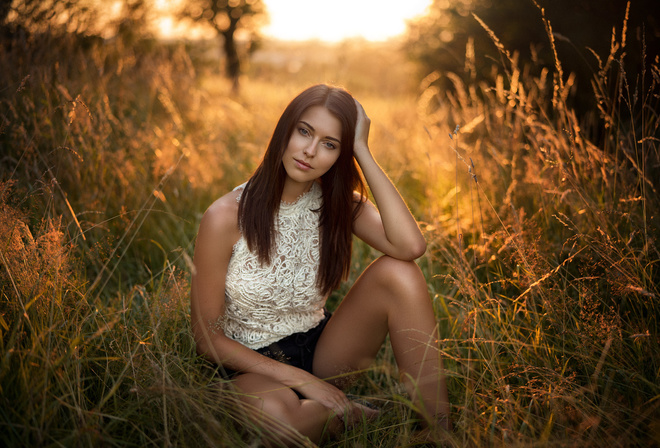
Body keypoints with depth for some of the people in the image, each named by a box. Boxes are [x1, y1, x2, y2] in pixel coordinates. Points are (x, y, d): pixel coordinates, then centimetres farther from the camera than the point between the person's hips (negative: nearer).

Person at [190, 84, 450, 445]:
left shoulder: (337, 203, -4)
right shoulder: (226, 217, -17)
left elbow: (411, 246, -26)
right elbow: (207, 336, -11)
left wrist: (362, 151, -22)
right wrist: (299, 378, -19)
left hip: (322, 349, 4)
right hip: (255, 366, -3)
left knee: (397, 271, -22)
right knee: (275, 415, -41)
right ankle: (362, 417, -8)